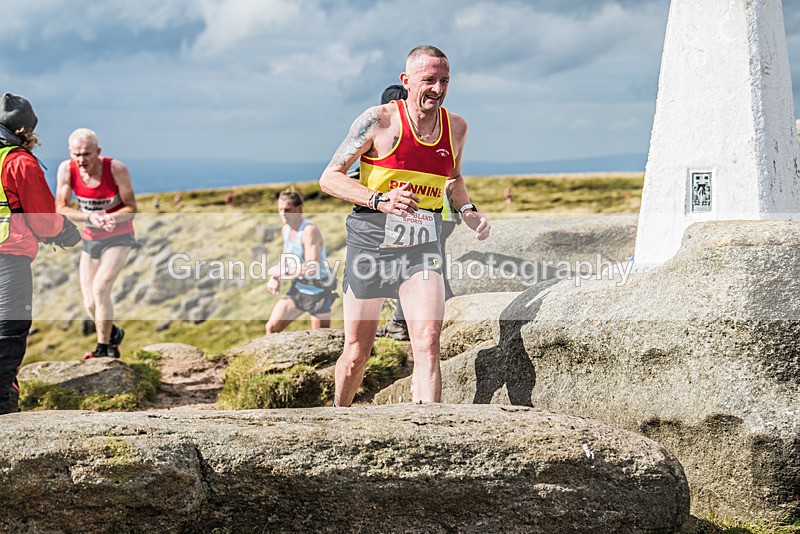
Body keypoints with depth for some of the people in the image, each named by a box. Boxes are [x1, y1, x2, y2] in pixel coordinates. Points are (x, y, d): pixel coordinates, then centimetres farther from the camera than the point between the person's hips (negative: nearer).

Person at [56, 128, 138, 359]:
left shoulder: (117, 169, -22)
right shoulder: (67, 169, -14)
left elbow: (131, 208, -13)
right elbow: (61, 209, -12)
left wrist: (110, 218, -34)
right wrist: (90, 217, -29)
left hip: (118, 238, -4)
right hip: (90, 239, 4)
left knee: (100, 288, -24)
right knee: (90, 305, 1)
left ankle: (103, 348, -9)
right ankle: (113, 334, 33)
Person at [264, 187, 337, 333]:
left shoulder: (310, 231, -24)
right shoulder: (286, 228, 2)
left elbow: (312, 269, -32)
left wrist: (282, 271, -22)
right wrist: (275, 278, 1)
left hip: (319, 291, -7)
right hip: (298, 289, 7)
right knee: (271, 327, -1)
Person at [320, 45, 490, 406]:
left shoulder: (456, 128, 5)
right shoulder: (379, 121, -9)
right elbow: (329, 178, -9)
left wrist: (468, 211, 7)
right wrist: (379, 200, -24)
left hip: (421, 249, 3)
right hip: (370, 244, -2)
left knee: (428, 343, -18)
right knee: (356, 352, 7)